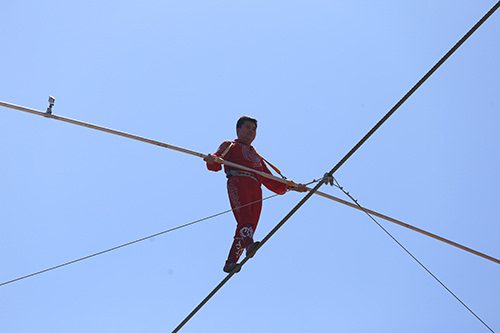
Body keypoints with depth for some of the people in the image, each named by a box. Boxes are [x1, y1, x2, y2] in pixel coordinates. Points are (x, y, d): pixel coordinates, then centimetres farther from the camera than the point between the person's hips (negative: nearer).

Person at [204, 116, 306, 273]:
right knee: (244, 216, -28)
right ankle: (249, 244, -50)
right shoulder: (230, 145, 27)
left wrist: (291, 187, 22)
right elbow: (218, 158, 5)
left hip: (256, 189, 4)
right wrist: (212, 160, -20)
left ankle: (231, 262, -17)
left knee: (250, 223, -13)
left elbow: (270, 181, 35)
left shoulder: (257, 156, 42)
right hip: (238, 181, -4)